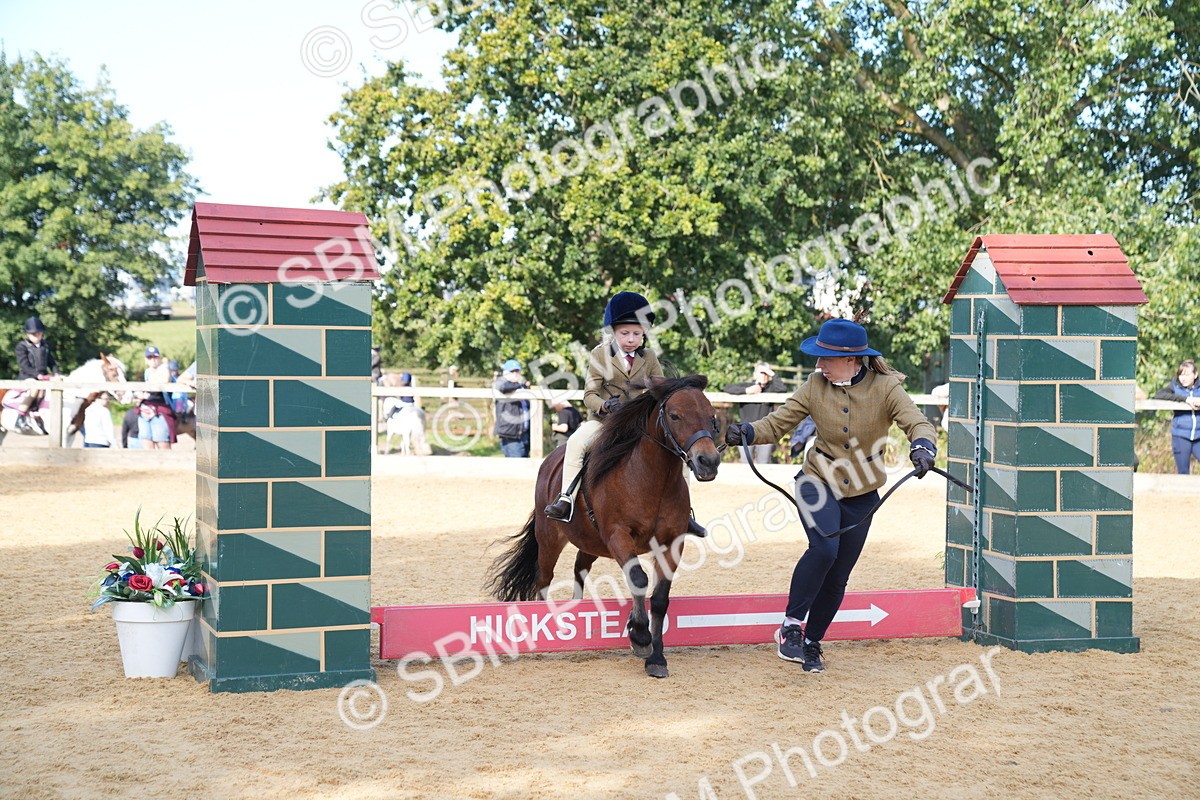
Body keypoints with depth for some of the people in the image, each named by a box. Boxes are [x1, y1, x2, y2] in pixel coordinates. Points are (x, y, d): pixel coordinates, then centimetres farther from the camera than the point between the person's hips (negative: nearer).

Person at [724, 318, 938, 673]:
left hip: (862, 495, 1)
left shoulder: (886, 388, -12)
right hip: (818, 483, -1)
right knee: (824, 549, -27)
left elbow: (919, 424, -19)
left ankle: (811, 643, 26)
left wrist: (923, 447, -42)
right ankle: (790, 626, -13)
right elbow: (778, 422, -9)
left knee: (837, 577, 7)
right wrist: (747, 433, -29)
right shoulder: (815, 387, -8)